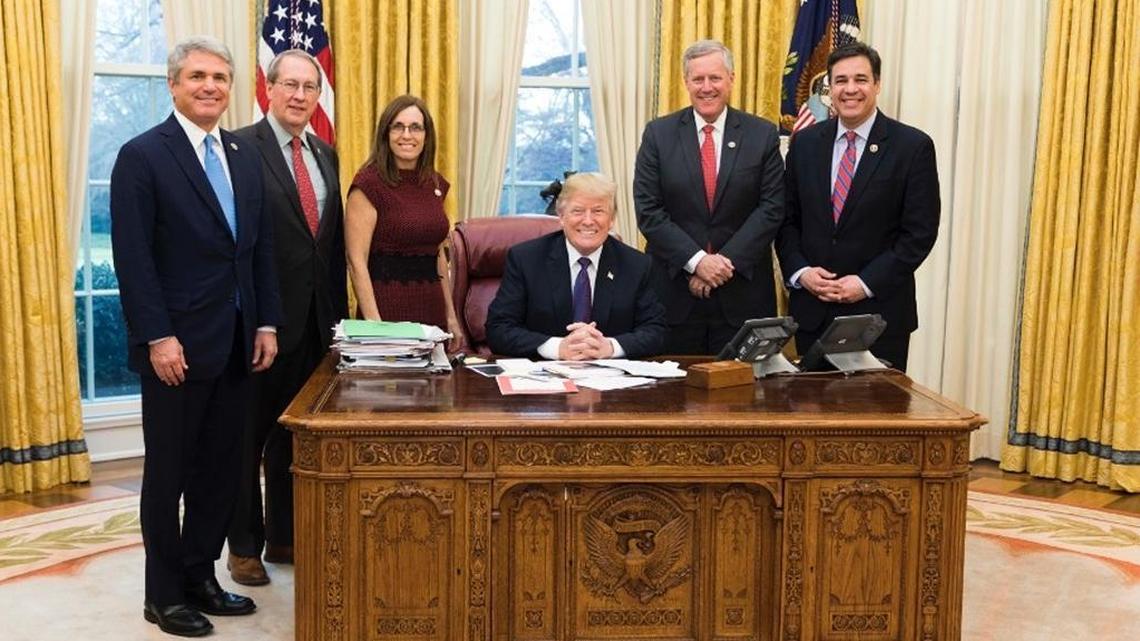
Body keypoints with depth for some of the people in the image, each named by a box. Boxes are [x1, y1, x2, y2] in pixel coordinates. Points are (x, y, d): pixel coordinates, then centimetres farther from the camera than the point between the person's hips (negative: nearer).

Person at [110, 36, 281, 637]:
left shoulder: (245, 155, 11)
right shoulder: (142, 155, -8)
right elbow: (133, 257, -13)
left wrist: (266, 323, 7)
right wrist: (159, 338, -18)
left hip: (236, 342, 6)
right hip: (177, 344, -6)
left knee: (221, 467, 12)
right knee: (169, 471, 6)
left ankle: (200, 576, 27)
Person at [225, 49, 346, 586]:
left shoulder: (325, 155, 11)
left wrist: (338, 313, 10)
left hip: (313, 318, 6)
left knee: (296, 434, 16)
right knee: (249, 436, 8)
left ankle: (284, 536, 30)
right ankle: (244, 546, 21)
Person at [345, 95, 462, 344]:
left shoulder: (436, 184, 10)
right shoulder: (369, 183, -9)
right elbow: (357, 261, -13)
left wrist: (451, 316, 14)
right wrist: (374, 323, -20)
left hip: (431, 308, 6)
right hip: (386, 307, -6)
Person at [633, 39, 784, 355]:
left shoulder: (763, 135, 4)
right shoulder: (658, 134, 3)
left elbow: (772, 208, -2)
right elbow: (648, 210, -3)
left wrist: (726, 261, -12)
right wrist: (696, 261, -12)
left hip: (743, 292, 0)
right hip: (674, 290, 0)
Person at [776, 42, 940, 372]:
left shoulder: (913, 146, -4)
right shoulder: (805, 143, 8)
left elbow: (921, 231, -7)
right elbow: (788, 220, 10)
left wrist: (867, 283, -14)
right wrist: (799, 271, -7)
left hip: (880, 311, -3)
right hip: (811, 310, 3)